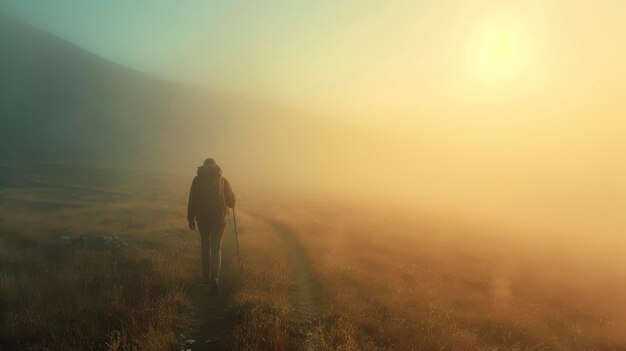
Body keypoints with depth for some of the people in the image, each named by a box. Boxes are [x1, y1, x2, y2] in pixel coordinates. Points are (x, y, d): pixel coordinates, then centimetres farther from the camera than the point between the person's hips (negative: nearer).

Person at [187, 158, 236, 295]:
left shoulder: (197, 179, 3)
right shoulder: (222, 180, 3)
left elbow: (192, 200, -1)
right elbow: (231, 200, 4)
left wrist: (190, 219, 4)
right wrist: (231, 205, 28)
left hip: (202, 217, 1)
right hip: (219, 217, -1)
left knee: (205, 245, 19)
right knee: (216, 248, 3)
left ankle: (207, 275, 29)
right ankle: (214, 277, -16)